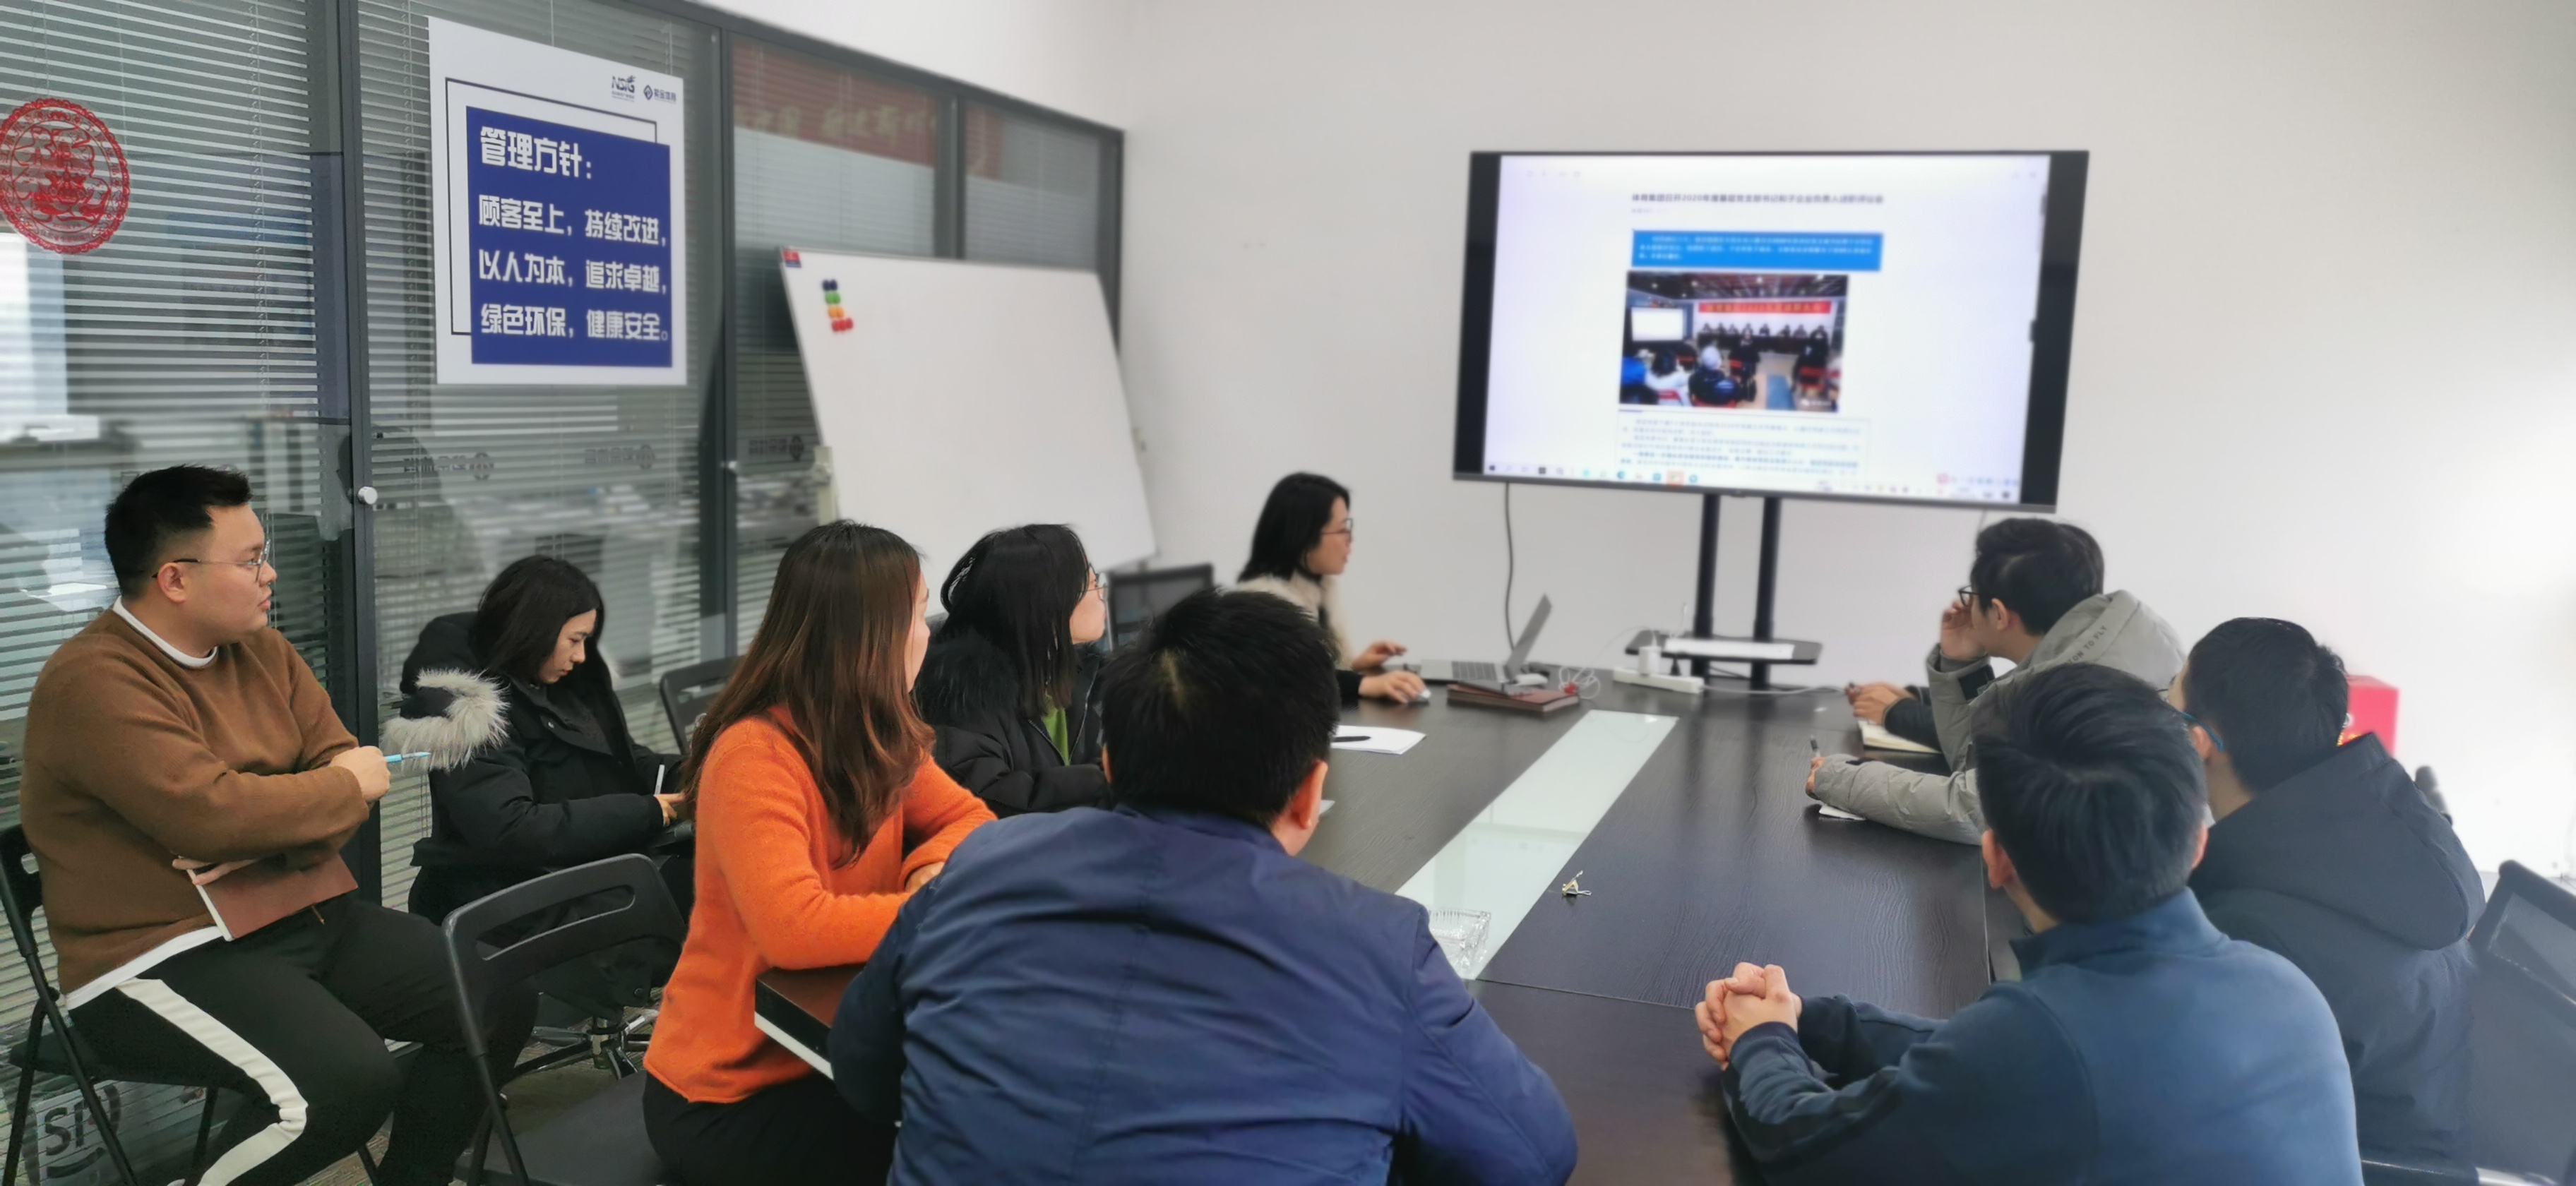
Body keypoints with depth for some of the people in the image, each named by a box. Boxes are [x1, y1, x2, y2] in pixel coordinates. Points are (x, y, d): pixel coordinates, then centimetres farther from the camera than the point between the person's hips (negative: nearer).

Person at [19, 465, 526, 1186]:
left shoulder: (261, 649, 9)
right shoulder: (95, 682, -15)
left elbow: (341, 769, 6)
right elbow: (210, 814, -26)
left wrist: (277, 836, -16)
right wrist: (350, 787, -11)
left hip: (310, 917, 8)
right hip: (165, 955, -8)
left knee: (504, 1001, -5)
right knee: (351, 1080, -31)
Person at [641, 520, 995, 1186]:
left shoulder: (880, 736, -2)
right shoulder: (755, 756, -25)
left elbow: (967, 819, 4)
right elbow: (796, 929, -35)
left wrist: (936, 870, -18)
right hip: (729, 1095, -7)